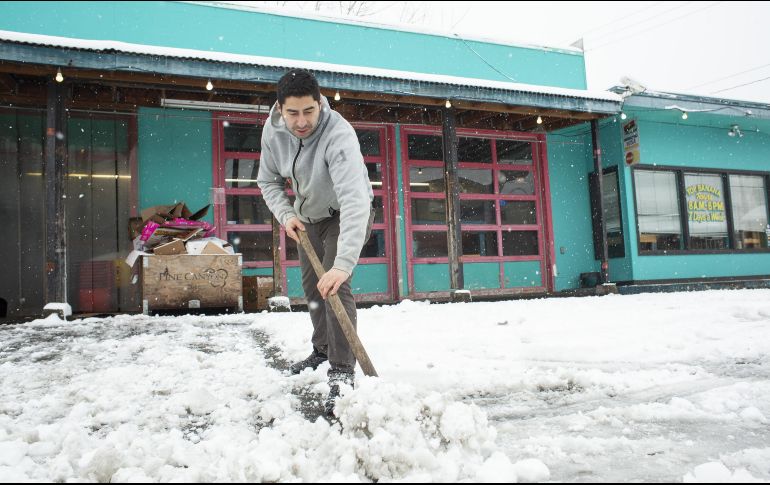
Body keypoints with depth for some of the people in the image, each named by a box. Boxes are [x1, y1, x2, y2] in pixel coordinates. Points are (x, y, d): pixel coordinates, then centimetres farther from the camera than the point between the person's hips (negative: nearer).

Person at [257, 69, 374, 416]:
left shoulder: (338, 134, -39)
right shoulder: (273, 131, -19)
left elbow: (354, 201, -50)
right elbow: (269, 180, -2)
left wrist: (344, 263, -59)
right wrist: (285, 214, -21)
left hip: (346, 215, -6)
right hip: (309, 215, 7)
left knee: (335, 284, -23)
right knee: (312, 284, 16)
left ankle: (342, 371, -15)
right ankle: (322, 351, 38)